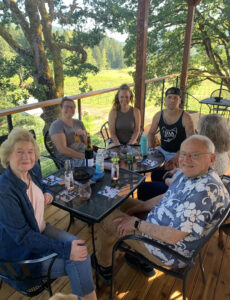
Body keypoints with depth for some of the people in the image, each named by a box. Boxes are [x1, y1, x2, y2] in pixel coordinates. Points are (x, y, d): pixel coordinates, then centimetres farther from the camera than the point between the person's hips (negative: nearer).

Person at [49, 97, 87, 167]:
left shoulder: (79, 123, 16)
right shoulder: (56, 125, -5)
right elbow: (62, 149, -15)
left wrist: (84, 133, -4)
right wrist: (83, 156, -19)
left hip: (86, 154, 7)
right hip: (69, 160, -6)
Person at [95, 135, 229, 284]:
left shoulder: (205, 191, -34)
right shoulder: (189, 173, -3)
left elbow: (172, 236, -34)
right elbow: (168, 197, 13)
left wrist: (137, 224, -20)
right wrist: (140, 207, 6)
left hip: (169, 252, -9)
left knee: (107, 219, -2)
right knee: (123, 203, 22)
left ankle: (104, 266, 29)